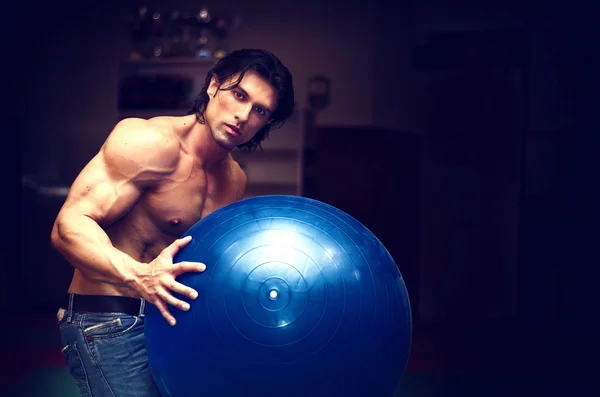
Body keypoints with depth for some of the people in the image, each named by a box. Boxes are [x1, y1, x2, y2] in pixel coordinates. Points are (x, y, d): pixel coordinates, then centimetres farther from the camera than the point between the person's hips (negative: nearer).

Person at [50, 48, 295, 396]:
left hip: (169, 316, 8)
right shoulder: (151, 142, -17)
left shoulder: (235, 181, 9)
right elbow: (69, 225, -24)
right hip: (110, 323, -8)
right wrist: (137, 276, -40)